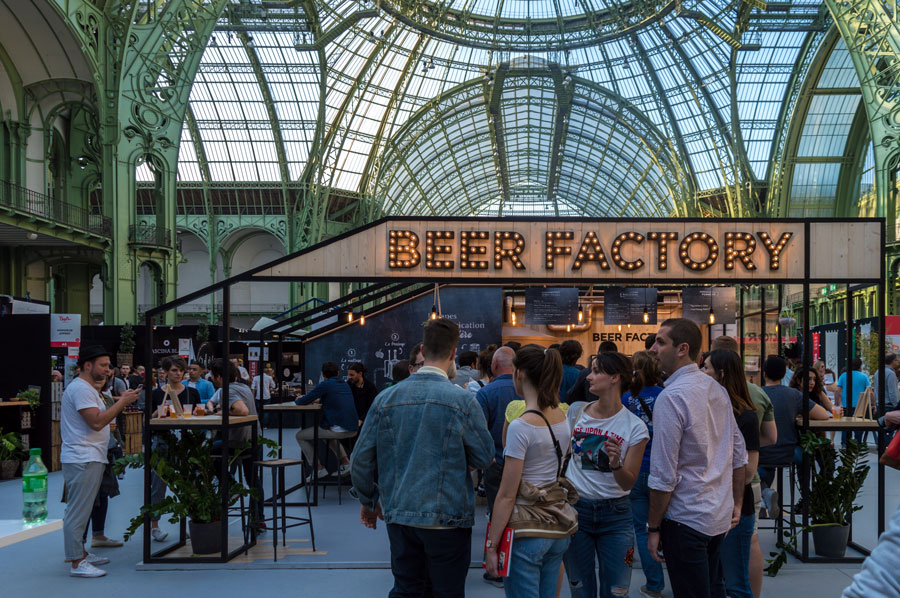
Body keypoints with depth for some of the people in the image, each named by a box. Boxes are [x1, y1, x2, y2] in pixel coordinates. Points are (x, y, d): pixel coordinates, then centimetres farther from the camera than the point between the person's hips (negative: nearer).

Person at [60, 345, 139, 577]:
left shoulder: (87, 388, 21)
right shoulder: (80, 388, -14)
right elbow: (96, 422, -23)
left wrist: (119, 403, 12)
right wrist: (123, 402, -18)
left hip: (90, 459, 11)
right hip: (82, 460, -11)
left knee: (81, 510, 16)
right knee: (78, 511, -7)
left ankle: (81, 553, 24)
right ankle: (77, 563, -5)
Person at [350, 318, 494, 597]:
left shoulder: (386, 398, -2)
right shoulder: (462, 400, -12)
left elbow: (361, 461, 4)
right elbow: (484, 458, -3)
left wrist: (368, 501, 19)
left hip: (399, 515, 3)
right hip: (447, 518, -3)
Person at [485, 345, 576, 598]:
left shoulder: (520, 427, -18)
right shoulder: (563, 418, 4)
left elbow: (507, 496, -15)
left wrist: (491, 545, -10)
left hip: (527, 530, -8)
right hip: (558, 529, 8)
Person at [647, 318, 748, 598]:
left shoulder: (671, 397, -20)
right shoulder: (717, 389, 5)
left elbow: (664, 475, -20)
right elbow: (739, 454, 12)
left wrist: (653, 527, -11)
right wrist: (736, 502, 21)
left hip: (686, 520, -8)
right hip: (720, 516, 8)